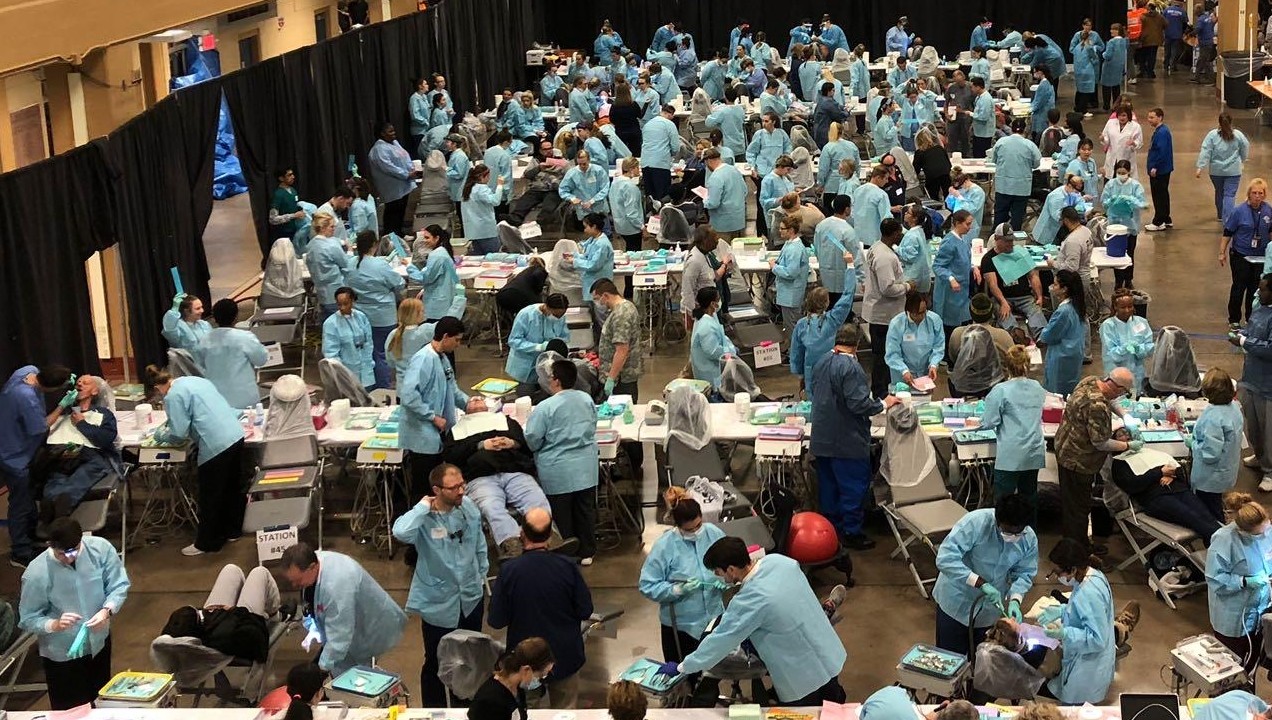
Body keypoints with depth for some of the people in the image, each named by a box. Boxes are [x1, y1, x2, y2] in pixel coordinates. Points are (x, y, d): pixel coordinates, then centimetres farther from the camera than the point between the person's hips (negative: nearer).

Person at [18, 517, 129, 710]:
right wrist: (54, 625, -36)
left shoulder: (100, 548, -19)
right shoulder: (36, 574, -26)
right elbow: (28, 620, -17)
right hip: (62, 655, -3)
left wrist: (107, 611, -28)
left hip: (99, 642, 4)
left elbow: (119, 585, -9)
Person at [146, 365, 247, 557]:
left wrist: (161, 435, 12)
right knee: (233, 487, 22)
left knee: (210, 497, 7)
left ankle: (206, 543, 19)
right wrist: (170, 424, 35)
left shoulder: (173, 396, -8)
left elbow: (179, 433, -9)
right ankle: (232, 530, 37)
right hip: (236, 435, 8)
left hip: (216, 445, -8)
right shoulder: (196, 380, 16)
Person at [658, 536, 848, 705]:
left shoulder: (750, 600, -28)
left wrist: (681, 667, -6)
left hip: (805, 674, -7)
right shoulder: (779, 560, -9)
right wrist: (752, 635, 9)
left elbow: (719, 640, -18)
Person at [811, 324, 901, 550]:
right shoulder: (850, 367, -22)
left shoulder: (821, 363, 4)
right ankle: (850, 532, 8)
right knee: (854, 486, 3)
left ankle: (831, 527, 29)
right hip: (847, 442, -8)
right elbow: (859, 404, -25)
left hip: (822, 438, 8)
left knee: (829, 483, 18)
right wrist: (884, 404, -11)